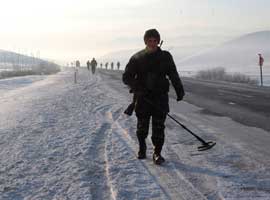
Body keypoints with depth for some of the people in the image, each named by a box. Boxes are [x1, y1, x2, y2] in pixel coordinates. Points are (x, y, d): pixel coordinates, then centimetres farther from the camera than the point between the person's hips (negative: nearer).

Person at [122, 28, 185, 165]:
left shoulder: (165, 57, 6)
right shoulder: (137, 58, 2)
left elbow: (173, 75, 13)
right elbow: (126, 77, 1)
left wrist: (179, 90, 3)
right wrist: (136, 87, -16)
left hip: (160, 97, 0)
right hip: (143, 97, 0)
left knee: (159, 127, -3)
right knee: (142, 126, 9)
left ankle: (157, 153, 8)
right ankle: (142, 148, 34)